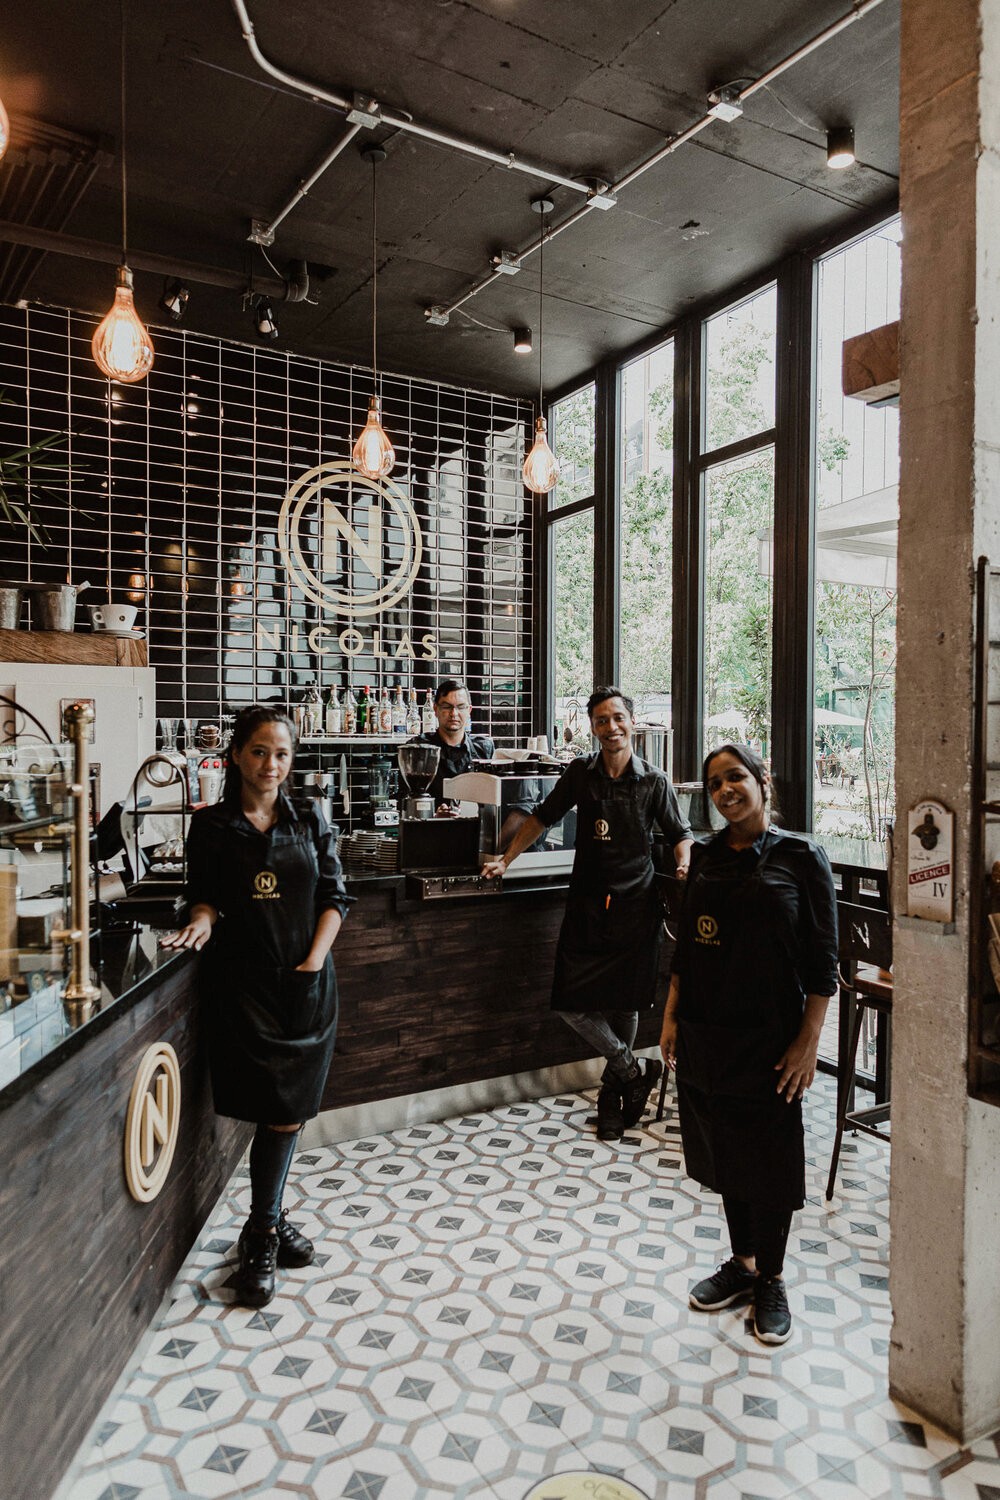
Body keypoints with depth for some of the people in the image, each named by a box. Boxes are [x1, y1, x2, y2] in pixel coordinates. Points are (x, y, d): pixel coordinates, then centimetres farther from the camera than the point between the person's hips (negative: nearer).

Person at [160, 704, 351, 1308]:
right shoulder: (212, 827, 2)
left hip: (307, 983, 2)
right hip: (245, 982, -2)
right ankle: (265, 1233, 15)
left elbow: (335, 897, 4)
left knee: (289, 1111, 8)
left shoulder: (310, 821, 5)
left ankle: (266, 1224, 28)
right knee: (281, 1112, -5)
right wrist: (203, 919, -15)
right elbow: (204, 896, 7)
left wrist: (312, 962, -7)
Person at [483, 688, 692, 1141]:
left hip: (636, 904, -2)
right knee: (572, 1002, -5)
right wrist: (505, 860, 8)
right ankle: (635, 1072, 16)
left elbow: (680, 835, 7)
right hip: (587, 903, 2)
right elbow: (542, 818, 13)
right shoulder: (580, 773, 3)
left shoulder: (654, 782, -1)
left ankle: (612, 1092, 29)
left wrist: (684, 866, -14)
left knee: (624, 1004, 6)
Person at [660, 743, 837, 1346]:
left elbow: (822, 961, -9)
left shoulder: (802, 857, -9)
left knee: (769, 1159, 9)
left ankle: (771, 1280, 29)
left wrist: (808, 1042, -12)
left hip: (770, 1037, -4)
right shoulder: (706, 855, 4)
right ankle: (742, 1263, 36)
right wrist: (672, 1017, 6)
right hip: (706, 1035, 5)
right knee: (724, 1152, 16)